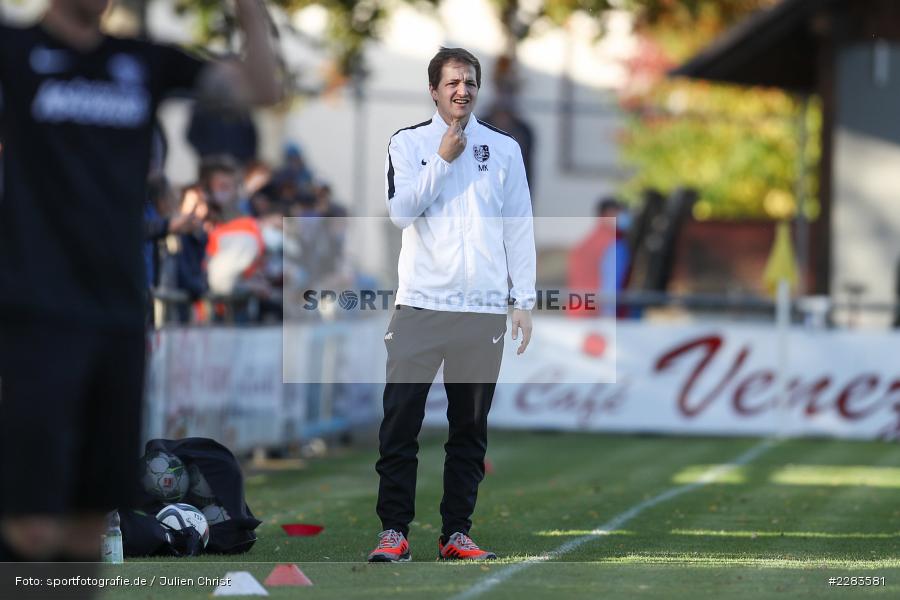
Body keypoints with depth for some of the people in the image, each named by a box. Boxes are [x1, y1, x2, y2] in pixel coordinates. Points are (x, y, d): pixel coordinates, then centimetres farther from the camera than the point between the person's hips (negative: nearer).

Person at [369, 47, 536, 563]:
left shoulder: (504, 148, 11)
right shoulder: (408, 143, 7)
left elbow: (520, 227, 10)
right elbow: (402, 211, -7)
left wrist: (525, 299, 4)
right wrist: (444, 158, -11)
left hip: (484, 308, 2)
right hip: (420, 304, -2)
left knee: (470, 428, 5)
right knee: (401, 423, -5)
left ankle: (456, 532, 11)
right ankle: (395, 530, 0)